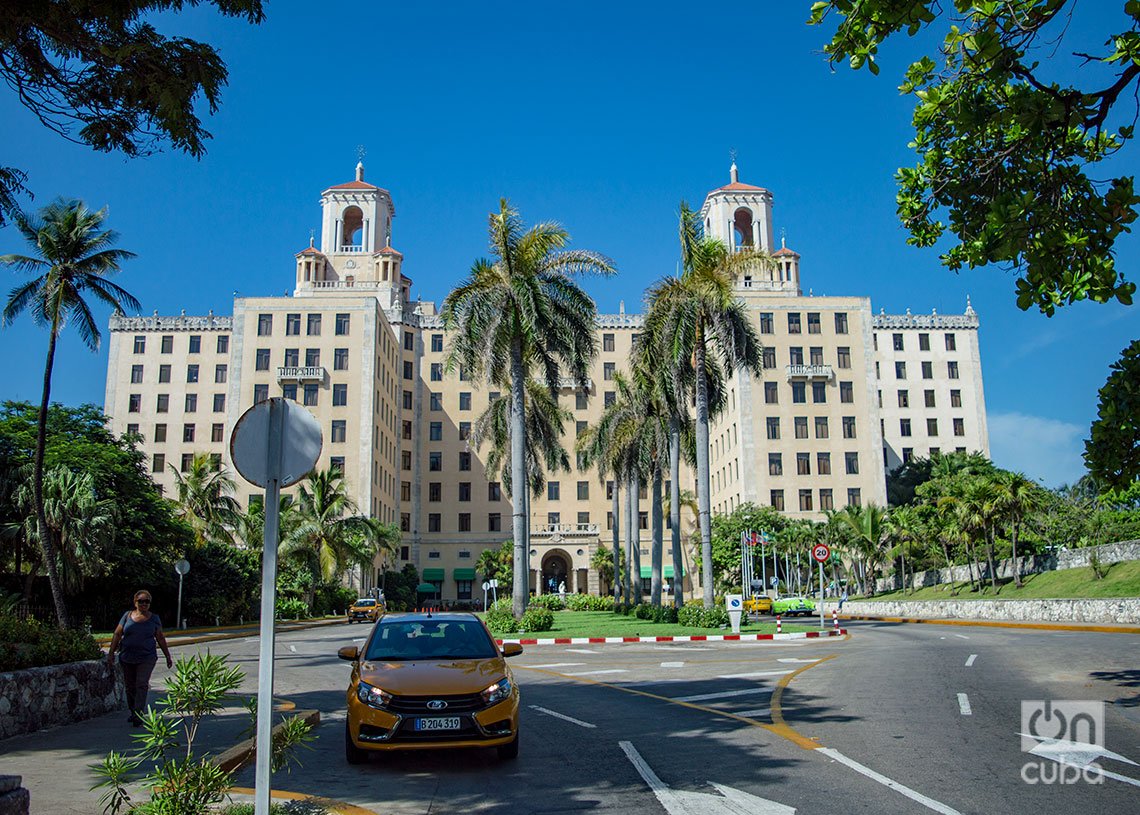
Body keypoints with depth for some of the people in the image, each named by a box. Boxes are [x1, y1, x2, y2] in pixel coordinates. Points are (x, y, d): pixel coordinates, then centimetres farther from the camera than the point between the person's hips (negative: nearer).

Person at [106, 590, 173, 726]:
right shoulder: (128, 616, 3)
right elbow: (117, 634, 5)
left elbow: (160, 638, 8)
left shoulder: (154, 618, 2)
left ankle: (138, 715, -15)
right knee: (130, 686, 10)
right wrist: (111, 653, -2)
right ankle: (132, 712, 27)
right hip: (127, 658, 2)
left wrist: (168, 656, 9)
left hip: (146, 658, -2)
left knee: (142, 685, -13)